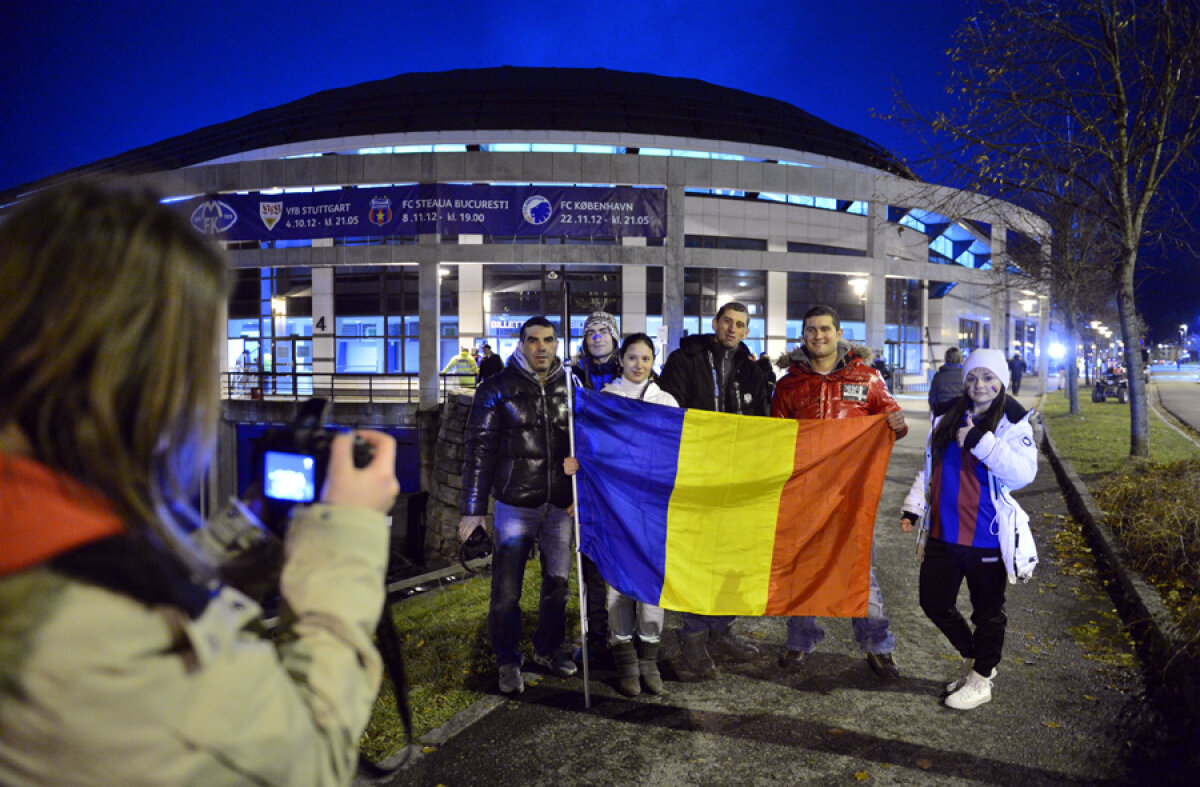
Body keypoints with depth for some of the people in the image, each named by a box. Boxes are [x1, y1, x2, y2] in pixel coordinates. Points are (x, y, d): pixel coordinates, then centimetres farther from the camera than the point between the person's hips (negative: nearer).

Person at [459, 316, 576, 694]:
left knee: (557, 581, 13)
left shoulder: (570, 386, 6)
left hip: (561, 504, 3)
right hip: (515, 503, -3)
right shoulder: (497, 389, -3)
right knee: (507, 588, 2)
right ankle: (508, 661, 21)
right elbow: (480, 449, -4)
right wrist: (474, 507, -9)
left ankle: (548, 648, 34)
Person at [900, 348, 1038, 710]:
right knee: (933, 601, 13)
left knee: (987, 611, 10)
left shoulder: (1013, 423, -6)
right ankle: (975, 659, 35)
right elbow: (929, 468, 16)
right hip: (943, 532, 6)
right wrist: (914, 506, 7)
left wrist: (981, 441, -25)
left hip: (985, 537, -6)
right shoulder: (948, 419, 8)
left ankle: (980, 679, 28)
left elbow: (1024, 473, -20)